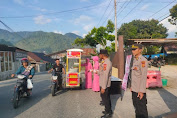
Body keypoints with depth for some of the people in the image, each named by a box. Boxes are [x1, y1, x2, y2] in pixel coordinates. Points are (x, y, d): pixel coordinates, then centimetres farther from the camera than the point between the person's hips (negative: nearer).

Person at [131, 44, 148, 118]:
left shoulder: (143, 60, -16)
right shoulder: (135, 60, 12)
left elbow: (144, 76, -20)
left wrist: (141, 91, -22)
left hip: (139, 90, -9)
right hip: (134, 89, 9)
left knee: (141, 109, 3)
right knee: (136, 107, 20)